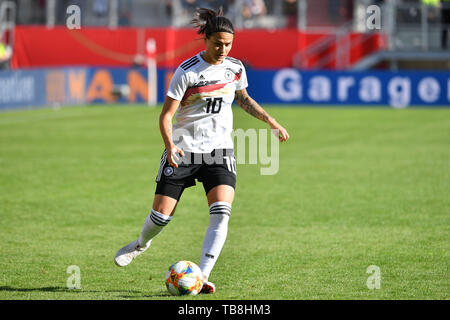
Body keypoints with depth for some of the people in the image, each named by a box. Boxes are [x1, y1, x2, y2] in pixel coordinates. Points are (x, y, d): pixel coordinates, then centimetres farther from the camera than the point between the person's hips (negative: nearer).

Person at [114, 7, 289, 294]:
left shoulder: (235, 67, 2)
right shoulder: (187, 72, -13)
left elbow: (243, 98, 23)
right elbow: (166, 115, -12)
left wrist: (270, 120, 14)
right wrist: (170, 146, -28)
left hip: (219, 151, 3)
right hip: (183, 150, -3)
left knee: (221, 214, -18)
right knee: (162, 214, 0)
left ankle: (202, 276, -16)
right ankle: (142, 243, 35)